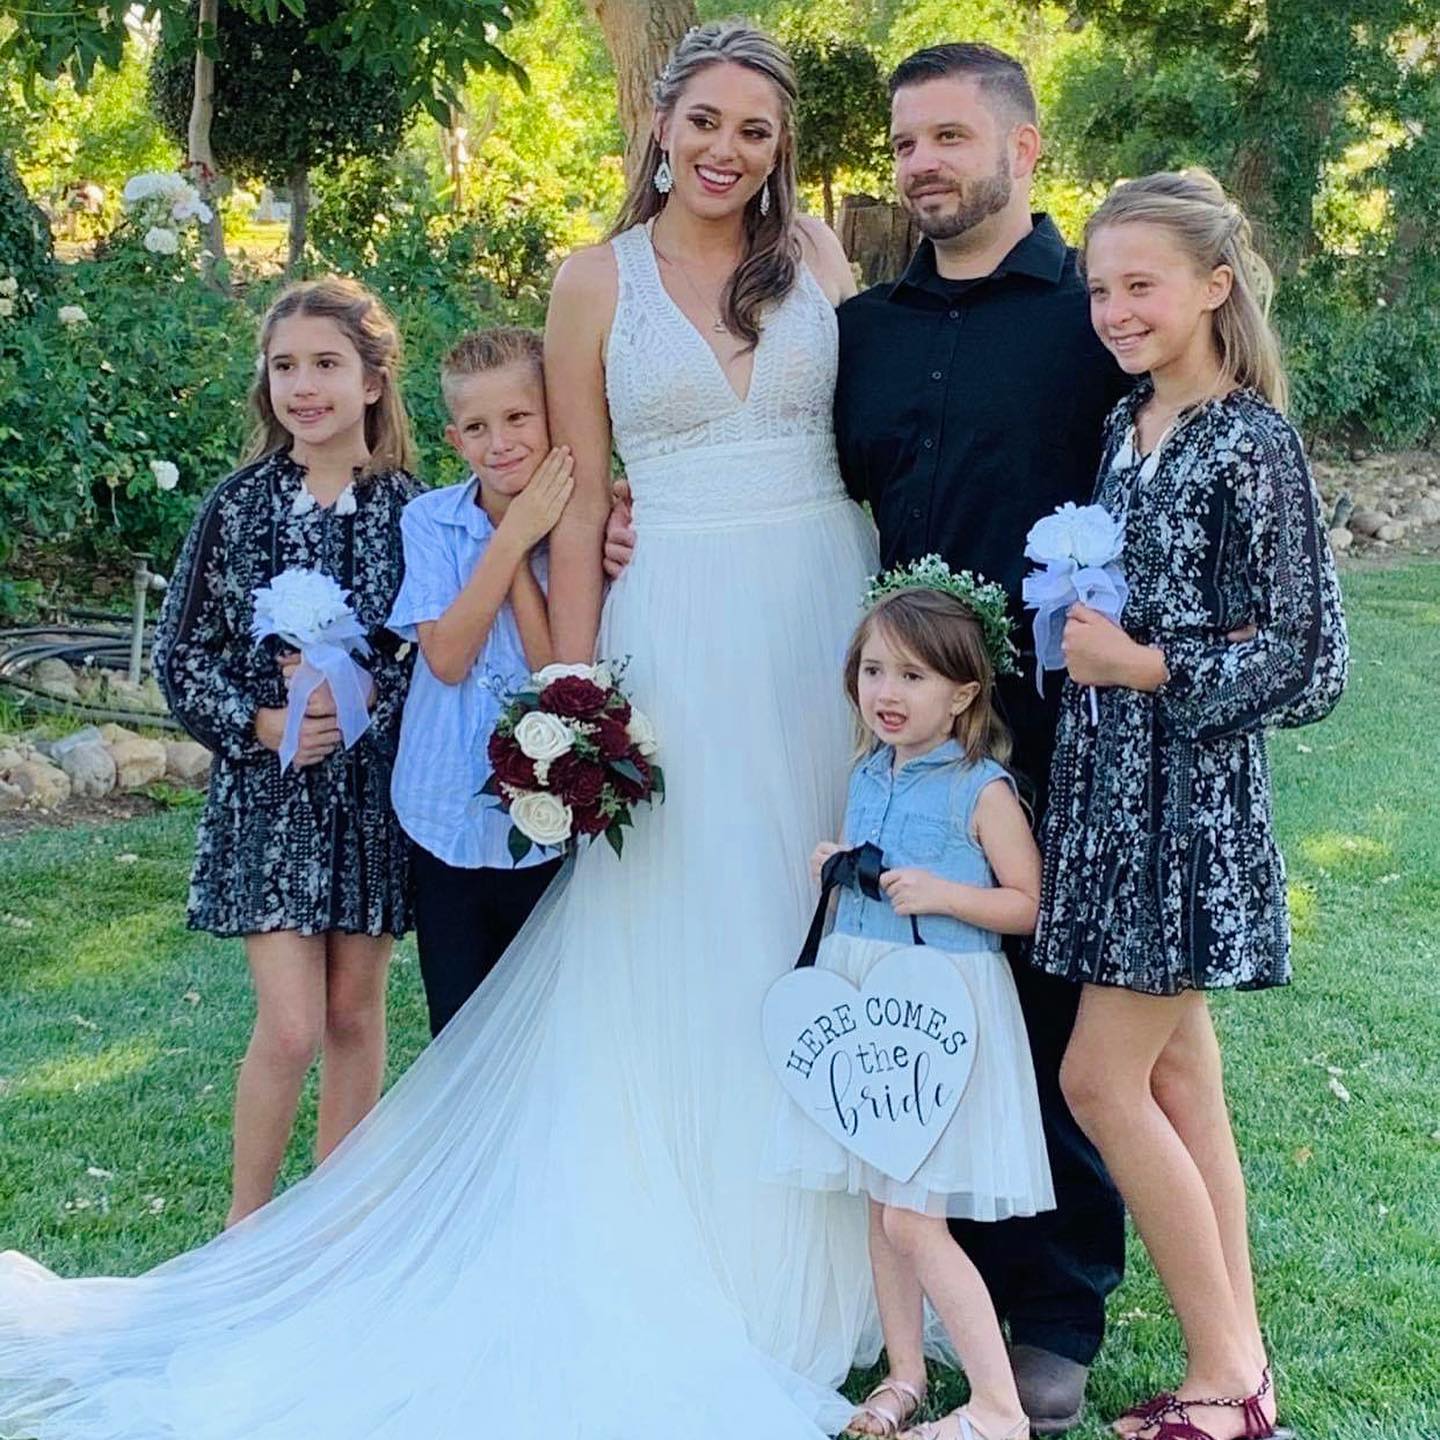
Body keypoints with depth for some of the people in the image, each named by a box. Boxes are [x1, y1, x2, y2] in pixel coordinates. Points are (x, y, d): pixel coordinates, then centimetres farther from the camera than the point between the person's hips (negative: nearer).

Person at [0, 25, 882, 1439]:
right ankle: (679, 1267, 13)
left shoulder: (816, 254, 9)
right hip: (674, 633, -2)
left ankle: (807, 1256, 21)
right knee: (664, 950, 1)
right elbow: (580, 501, 3)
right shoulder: (596, 279, 4)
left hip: (829, 620, 2)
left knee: (815, 937, 6)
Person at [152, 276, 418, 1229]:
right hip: (267, 789, -1)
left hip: (376, 787, 1)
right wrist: (257, 722, -13)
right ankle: (248, 1216, 16)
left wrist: (364, 695, -18)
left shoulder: (413, 512, -2)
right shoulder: (237, 506, -1)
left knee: (355, 1013, 10)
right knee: (290, 1024, -5)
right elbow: (182, 652, 1)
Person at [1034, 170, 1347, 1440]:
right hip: (1112, 782, 8)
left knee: (1102, 1077, -6)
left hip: (1191, 795, -8)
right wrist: (1079, 637, 4)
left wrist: (1148, 667, -17)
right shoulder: (1126, 427, 10)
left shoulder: (1251, 445, -13)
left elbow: (1307, 661, -14)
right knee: (1178, 1071, 10)